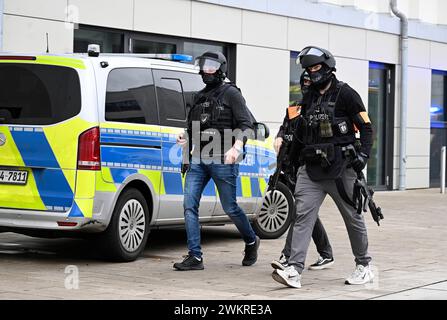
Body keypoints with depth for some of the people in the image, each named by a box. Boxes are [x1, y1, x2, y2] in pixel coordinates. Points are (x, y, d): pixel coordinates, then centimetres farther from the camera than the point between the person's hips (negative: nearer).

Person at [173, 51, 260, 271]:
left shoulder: (231, 94, 0)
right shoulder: (199, 97, 19)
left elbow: (246, 124, -8)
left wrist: (236, 147, -24)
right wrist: (186, 140, 7)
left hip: (222, 161, -6)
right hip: (198, 160, 6)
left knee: (230, 208, 3)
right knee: (189, 205, -7)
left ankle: (251, 242, 30)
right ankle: (195, 257, -6)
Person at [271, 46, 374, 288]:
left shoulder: (345, 94, -3)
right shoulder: (309, 98, 16)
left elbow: (366, 127, -3)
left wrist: (363, 153, -17)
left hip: (340, 168, -5)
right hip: (311, 168, 5)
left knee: (353, 217, 6)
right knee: (303, 215, -9)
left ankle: (363, 267, 23)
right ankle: (294, 270, -16)